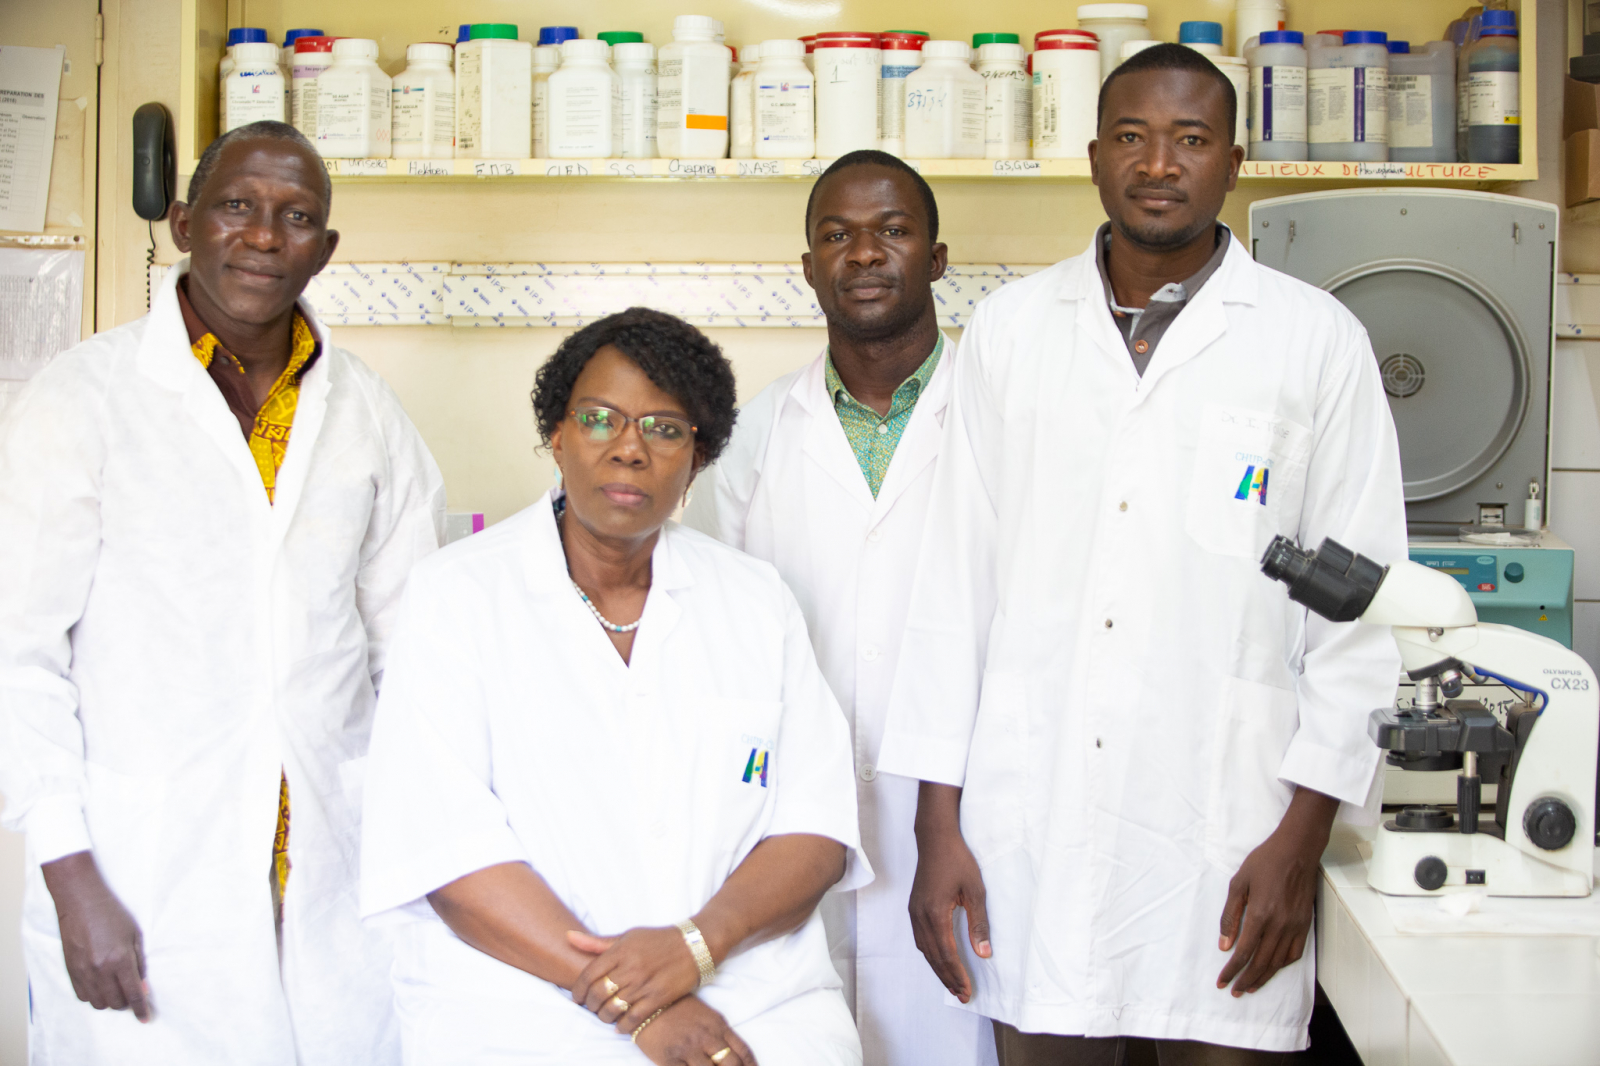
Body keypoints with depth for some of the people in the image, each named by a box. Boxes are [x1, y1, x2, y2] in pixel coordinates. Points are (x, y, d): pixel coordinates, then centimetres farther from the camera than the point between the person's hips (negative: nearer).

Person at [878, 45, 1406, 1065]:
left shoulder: (1317, 340, 3)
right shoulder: (1011, 328, 8)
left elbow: (1359, 605, 2)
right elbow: (955, 576, 6)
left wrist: (1302, 836, -5)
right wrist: (938, 823, 2)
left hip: (1223, 827, -1)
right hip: (1029, 818, 2)